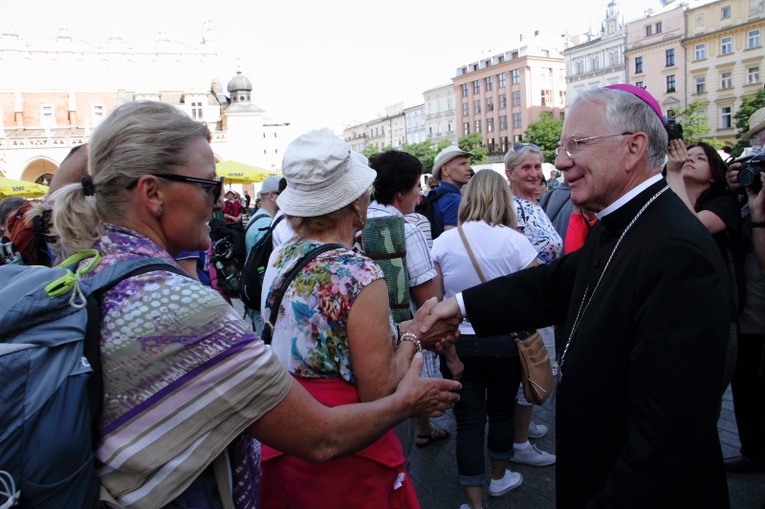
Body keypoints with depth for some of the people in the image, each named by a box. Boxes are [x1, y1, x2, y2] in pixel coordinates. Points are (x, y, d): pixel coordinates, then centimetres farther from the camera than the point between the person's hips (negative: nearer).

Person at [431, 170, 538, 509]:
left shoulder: (444, 241, -6)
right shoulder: (514, 240, -10)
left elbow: (433, 299, -5)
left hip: (459, 343, 0)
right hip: (505, 343, 0)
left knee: (468, 421, 8)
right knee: (502, 410, 21)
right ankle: (499, 478, 42)